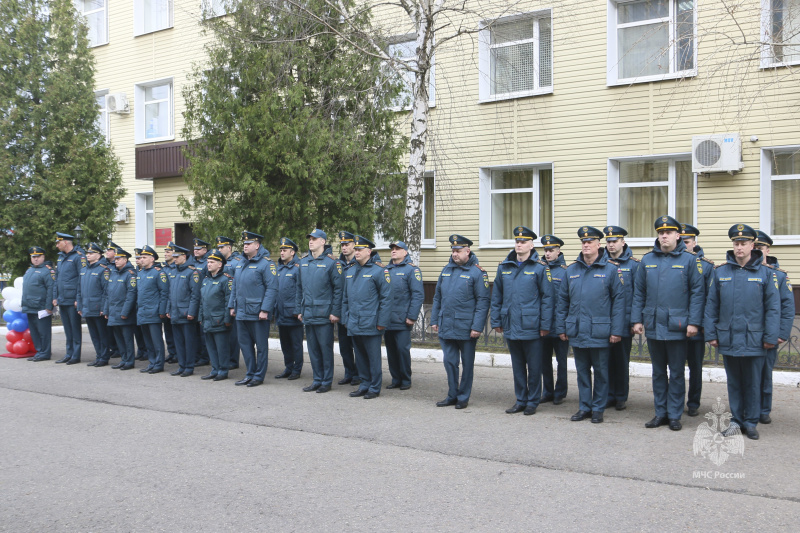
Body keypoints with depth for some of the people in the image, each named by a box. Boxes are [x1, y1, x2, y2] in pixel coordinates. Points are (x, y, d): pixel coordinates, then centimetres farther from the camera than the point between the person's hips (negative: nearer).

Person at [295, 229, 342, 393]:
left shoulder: (331, 262, -6)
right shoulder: (303, 262, 11)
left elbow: (338, 288, -8)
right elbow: (299, 287, 17)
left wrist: (335, 312, -11)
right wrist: (300, 310, 13)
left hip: (324, 315, -6)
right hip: (308, 314, 6)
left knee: (325, 348, 1)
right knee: (312, 348, 11)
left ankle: (327, 381, 12)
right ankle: (317, 380, 21)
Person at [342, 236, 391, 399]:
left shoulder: (379, 271, -7)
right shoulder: (349, 272, 13)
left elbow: (386, 298, -9)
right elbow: (345, 298, 20)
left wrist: (382, 322, -12)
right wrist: (345, 318, 13)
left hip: (370, 324, -6)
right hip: (354, 325, 6)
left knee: (373, 357, 1)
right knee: (360, 357, 13)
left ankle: (375, 388, 11)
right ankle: (364, 384, 24)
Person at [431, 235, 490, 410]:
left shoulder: (477, 272, -7)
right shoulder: (446, 270, 10)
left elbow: (483, 301, -10)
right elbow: (437, 297, 16)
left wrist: (477, 327, -16)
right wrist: (434, 320, 11)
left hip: (466, 328, -5)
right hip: (446, 327, 5)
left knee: (467, 364, 8)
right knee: (450, 362, 10)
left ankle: (463, 397, 19)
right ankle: (452, 395, 22)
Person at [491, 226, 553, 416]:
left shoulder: (540, 268, -5)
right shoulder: (504, 267, 8)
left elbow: (547, 298, -6)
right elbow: (496, 297, 12)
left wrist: (545, 325, -9)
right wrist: (496, 321, 9)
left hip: (531, 327, -4)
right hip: (510, 327, 4)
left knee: (533, 366, 6)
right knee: (517, 365, 14)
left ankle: (532, 402, 19)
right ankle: (520, 400, 25)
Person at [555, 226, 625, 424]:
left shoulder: (611, 269, -3)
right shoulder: (571, 270, 8)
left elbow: (619, 300, -5)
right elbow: (563, 300, 11)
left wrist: (616, 330, -9)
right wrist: (561, 328, 7)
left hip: (600, 333, -3)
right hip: (577, 332, 4)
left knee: (601, 372, 7)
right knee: (582, 371, 12)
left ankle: (598, 409, 19)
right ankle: (585, 407, 22)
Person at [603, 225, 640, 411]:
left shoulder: (633, 265, 0)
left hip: (624, 322, -2)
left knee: (622, 361, 7)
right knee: (607, 360, 7)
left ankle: (621, 398, 18)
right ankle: (609, 396, 18)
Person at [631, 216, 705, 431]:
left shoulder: (689, 260, -3)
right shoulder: (647, 260, 7)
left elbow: (697, 293, -5)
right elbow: (638, 292, 9)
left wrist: (693, 322, -11)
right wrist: (637, 320, 3)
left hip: (677, 328, -3)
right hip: (653, 326, 4)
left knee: (676, 373, 6)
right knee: (658, 372, 13)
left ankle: (674, 415, 16)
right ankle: (660, 413, 22)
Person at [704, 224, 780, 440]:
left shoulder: (766, 272, -1)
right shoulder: (720, 272, 4)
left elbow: (773, 307, -1)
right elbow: (711, 306, 6)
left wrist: (771, 337, -6)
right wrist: (711, 333, 3)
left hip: (754, 340, -2)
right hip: (728, 339, 2)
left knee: (753, 383, 8)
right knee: (733, 382, 11)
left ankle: (750, 422, 21)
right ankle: (736, 421, 22)